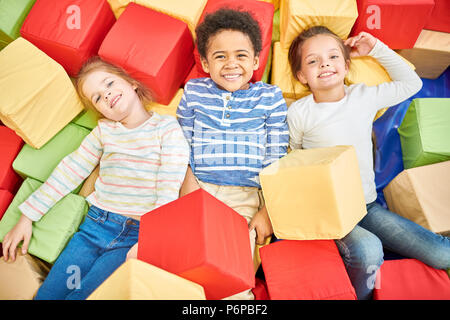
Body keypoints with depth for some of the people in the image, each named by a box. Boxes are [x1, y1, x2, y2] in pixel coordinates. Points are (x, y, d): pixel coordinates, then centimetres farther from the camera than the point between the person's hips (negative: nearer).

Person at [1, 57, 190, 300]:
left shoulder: (167, 127, -5)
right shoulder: (104, 131, 9)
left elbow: (169, 189, -11)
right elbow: (70, 170, 12)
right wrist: (27, 217, 11)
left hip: (136, 234, -4)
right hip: (96, 225, 5)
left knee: (81, 295, -14)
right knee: (45, 295, 0)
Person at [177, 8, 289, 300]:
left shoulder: (270, 98, 3)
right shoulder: (193, 93, 6)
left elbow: (276, 162, 3)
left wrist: (267, 211, -4)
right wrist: (189, 195, -3)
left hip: (248, 198, -1)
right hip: (200, 191, 2)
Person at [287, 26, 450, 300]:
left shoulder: (365, 96, 5)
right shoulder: (299, 112, -3)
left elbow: (411, 83, 19)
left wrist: (377, 49, 14)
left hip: (368, 205, 4)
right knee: (367, 251, -34)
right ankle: (359, 293, -3)